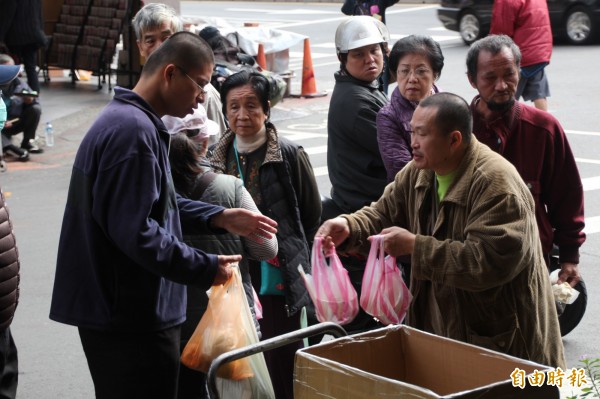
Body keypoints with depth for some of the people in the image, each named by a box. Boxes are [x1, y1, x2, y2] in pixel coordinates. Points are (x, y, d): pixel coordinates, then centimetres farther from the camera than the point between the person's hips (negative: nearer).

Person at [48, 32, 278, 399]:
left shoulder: (125, 120, 15)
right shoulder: (134, 131, -20)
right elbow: (135, 231, -26)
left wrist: (221, 218, 12)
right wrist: (206, 269, -17)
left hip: (114, 311, 11)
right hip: (135, 321, -11)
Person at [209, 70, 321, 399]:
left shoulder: (289, 155, -7)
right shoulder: (218, 158, 6)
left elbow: (312, 216, 3)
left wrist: (282, 246, 8)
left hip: (277, 283, -4)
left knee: (280, 371, -2)